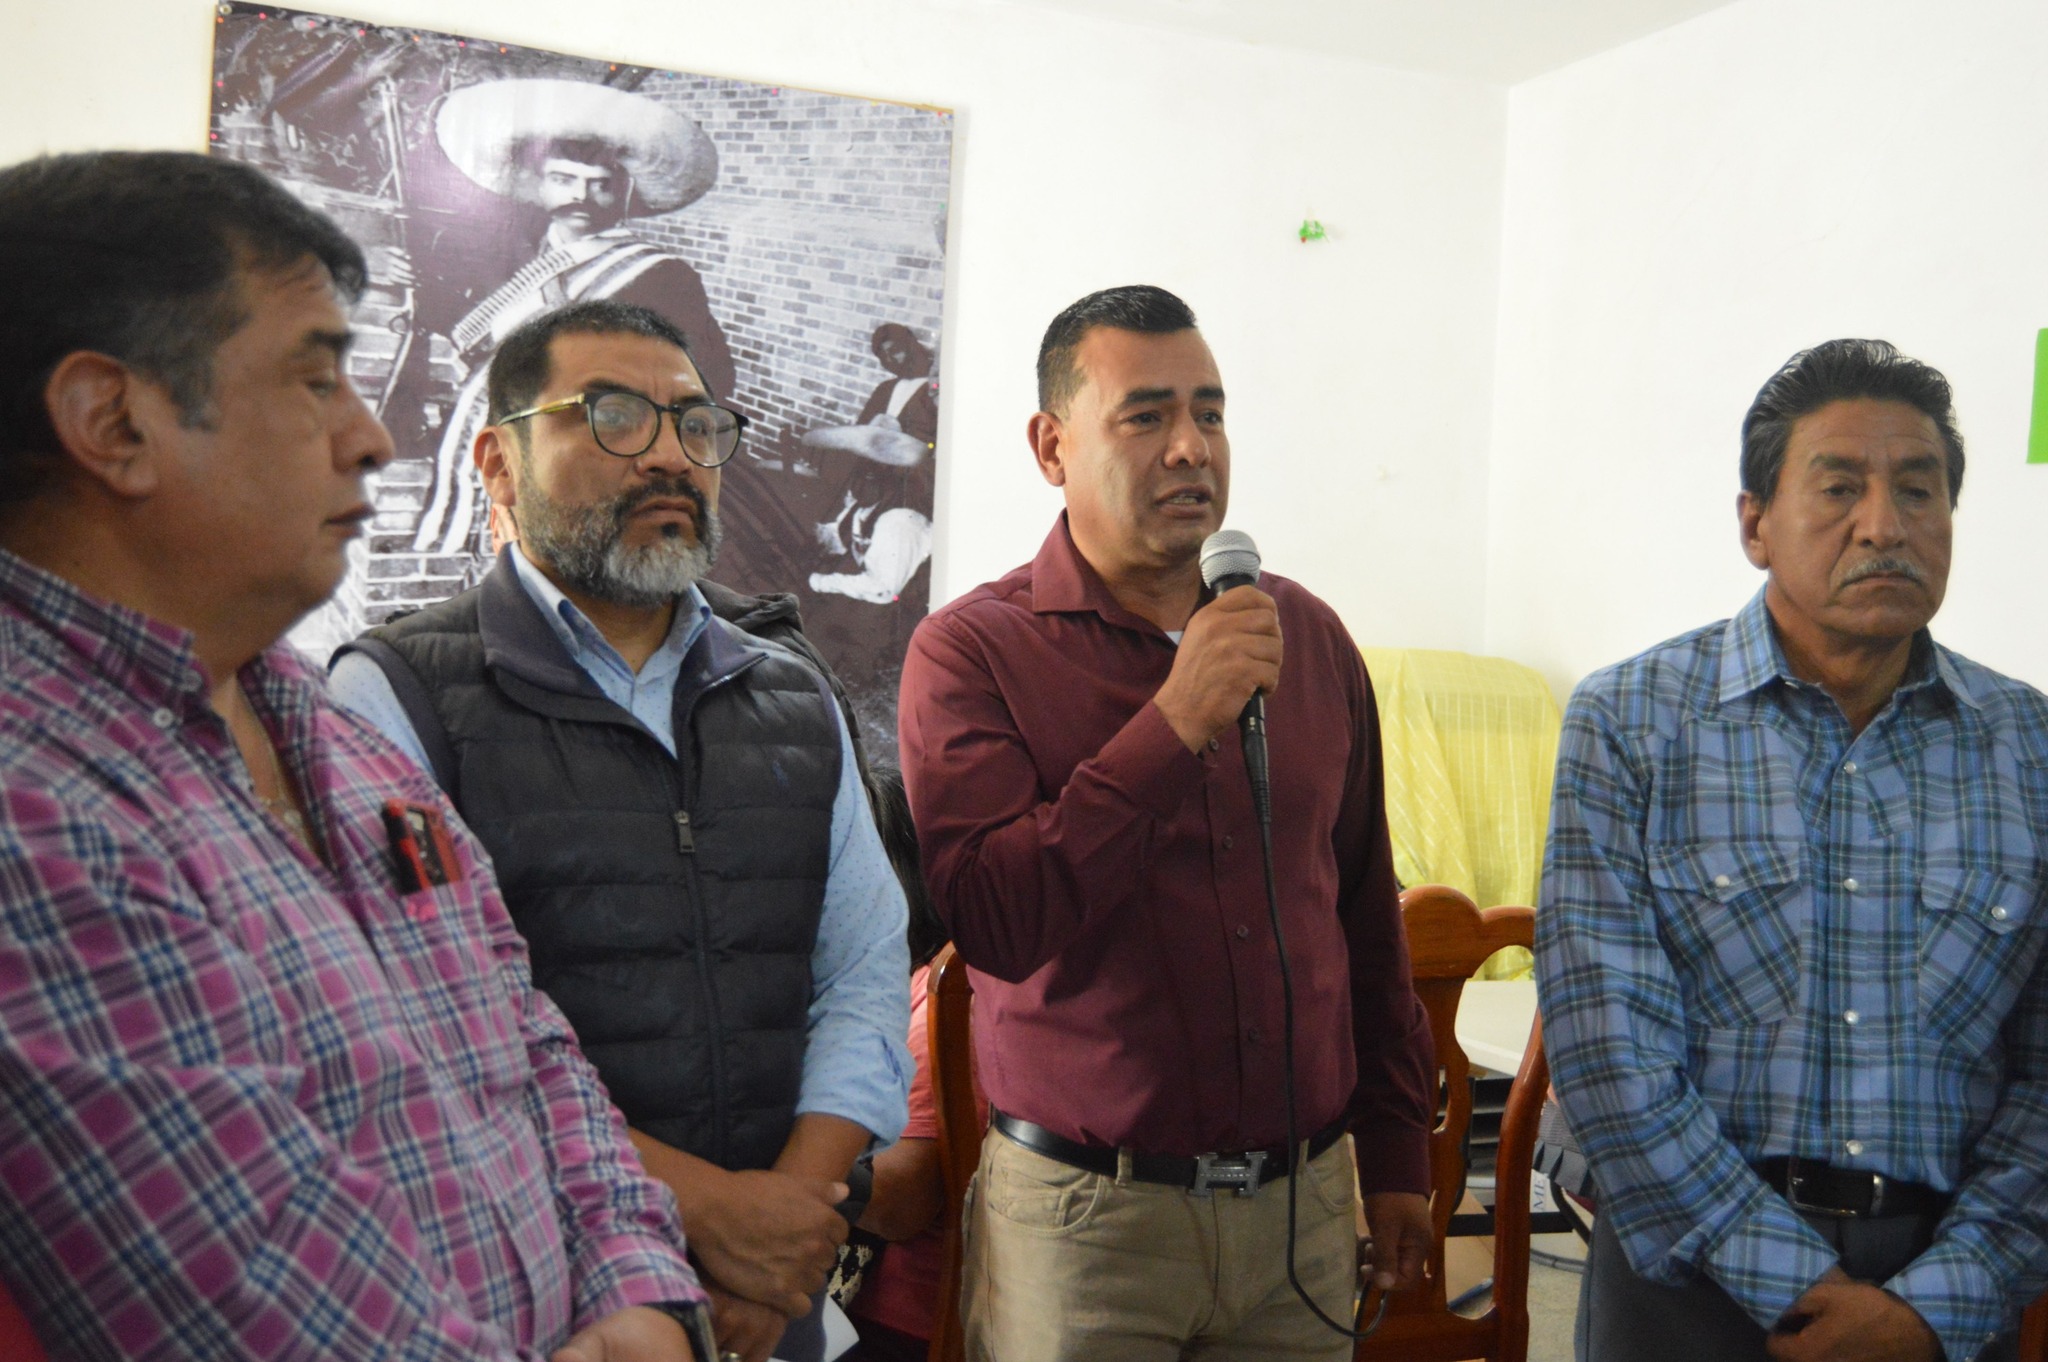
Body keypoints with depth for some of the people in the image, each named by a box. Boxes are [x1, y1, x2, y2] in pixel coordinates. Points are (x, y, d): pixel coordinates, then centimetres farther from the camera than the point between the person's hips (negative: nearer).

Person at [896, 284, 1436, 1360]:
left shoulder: (1310, 635, 5)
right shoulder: (971, 650, -8)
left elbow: (1367, 913, 12)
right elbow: (994, 922, -19)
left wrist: (1397, 1152, 14)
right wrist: (1173, 726, -23)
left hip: (1302, 1198, 4)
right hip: (1082, 1210, -4)